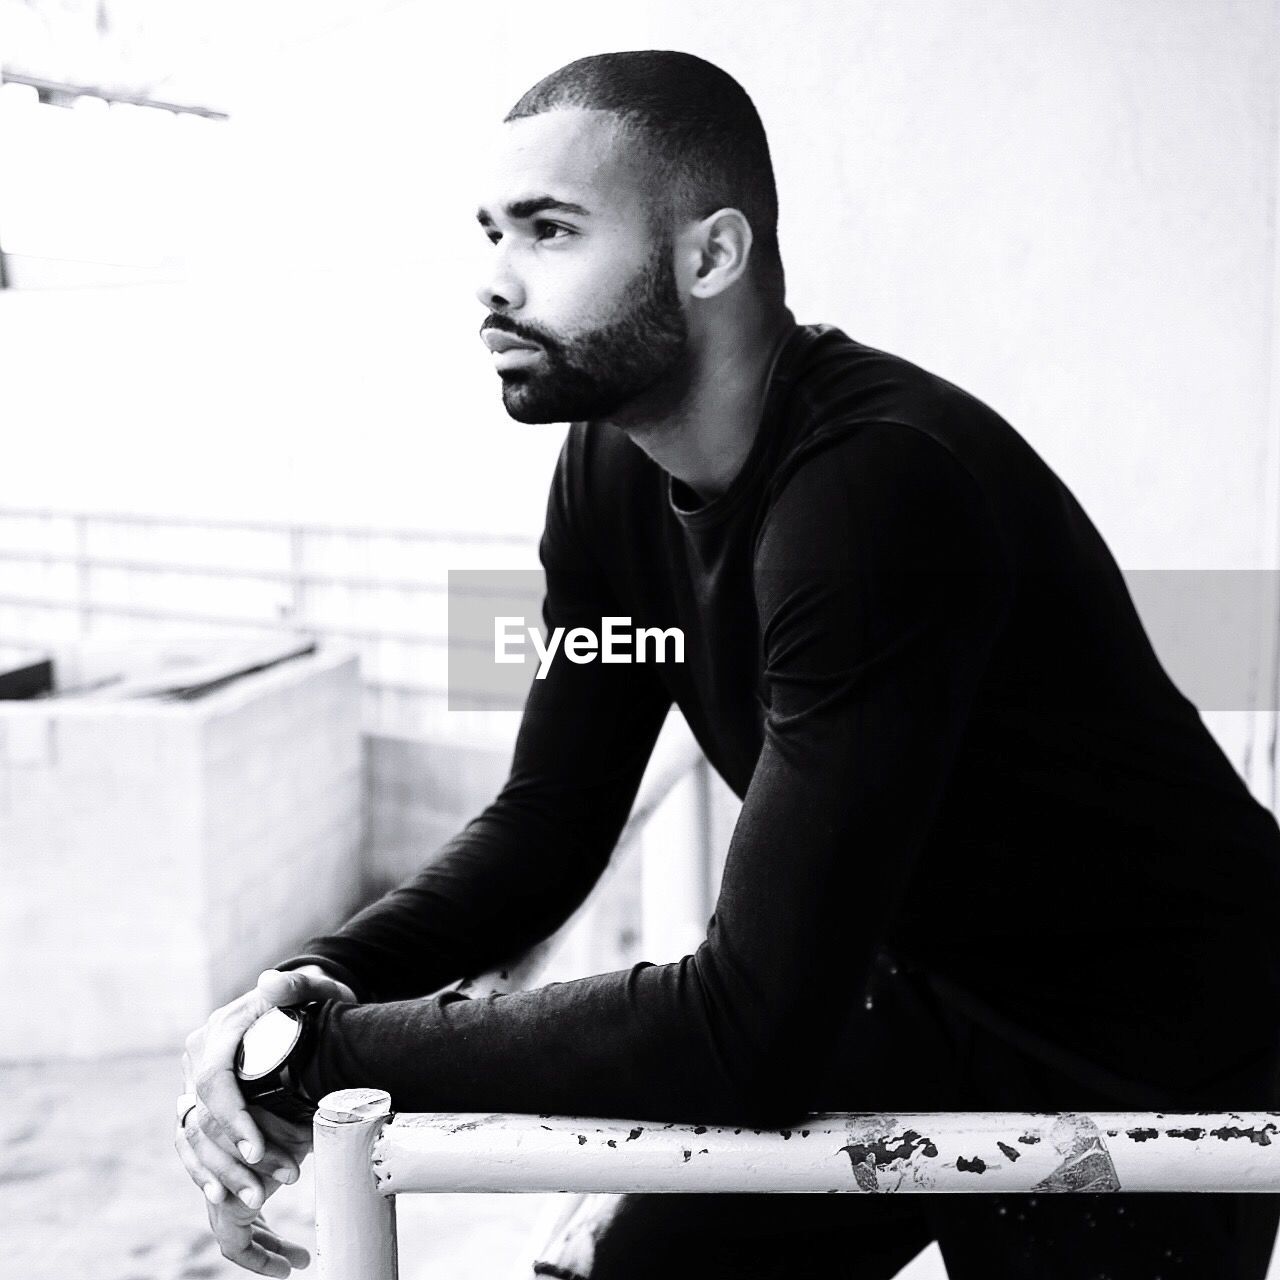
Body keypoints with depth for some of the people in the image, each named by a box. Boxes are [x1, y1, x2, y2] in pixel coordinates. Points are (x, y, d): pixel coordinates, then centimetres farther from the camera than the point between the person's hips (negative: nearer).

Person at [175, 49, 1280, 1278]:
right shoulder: (611, 465, -6)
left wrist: (343, 1053, -27)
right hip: (927, 993, 6)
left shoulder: (874, 484, -32)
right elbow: (548, 820, -1)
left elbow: (753, 1028, -33)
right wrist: (318, 985, -17)